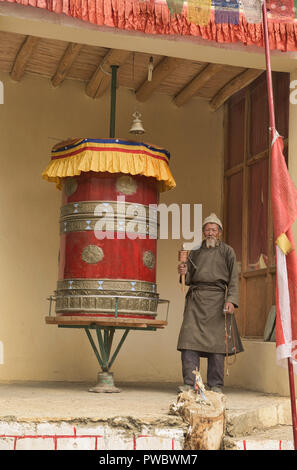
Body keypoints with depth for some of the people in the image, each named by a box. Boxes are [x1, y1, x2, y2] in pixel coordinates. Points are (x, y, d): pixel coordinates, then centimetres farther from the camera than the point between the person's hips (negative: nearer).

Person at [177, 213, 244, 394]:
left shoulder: (227, 251, 10)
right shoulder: (195, 252, 19)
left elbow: (233, 279, 3)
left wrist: (231, 300, -10)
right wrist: (184, 272, 0)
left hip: (217, 299, -3)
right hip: (195, 299, 3)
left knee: (216, 341, -4)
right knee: (189, 338, -9)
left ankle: (215, 385, 3)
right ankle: (189, 383, -7)